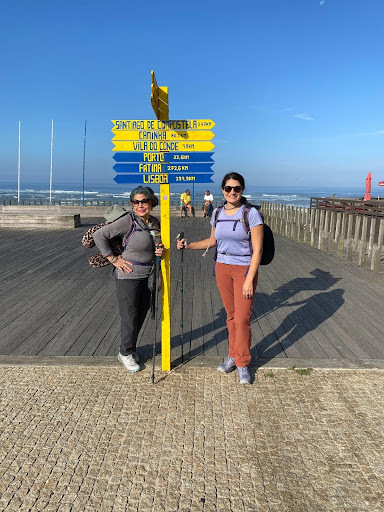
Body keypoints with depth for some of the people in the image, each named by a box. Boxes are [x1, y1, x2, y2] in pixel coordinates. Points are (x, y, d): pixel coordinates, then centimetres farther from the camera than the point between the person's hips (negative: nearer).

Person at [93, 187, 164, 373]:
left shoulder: (155, 223, 5)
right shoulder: (128, 221, -15)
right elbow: (99, 235, -16)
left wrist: (160, 251, -1)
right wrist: (113, 259, -15)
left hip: (148, 276, 6)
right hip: (128, 276, -6)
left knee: (141, 314, 15)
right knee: (129, 316, 3)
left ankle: (131, 349, 35)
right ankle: (125, 353, 25)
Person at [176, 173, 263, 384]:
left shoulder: (251, 214, -11)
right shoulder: (217, 213, 5)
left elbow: (257, 249, -12)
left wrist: (250, 279, -17)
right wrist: (188, 245, 6)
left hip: (245, 269, -4)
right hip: (222, 268, 4)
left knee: (242, 318, -2)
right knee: (230, 315, 12)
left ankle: (242, 364, 14)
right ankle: (233, 355, 28)